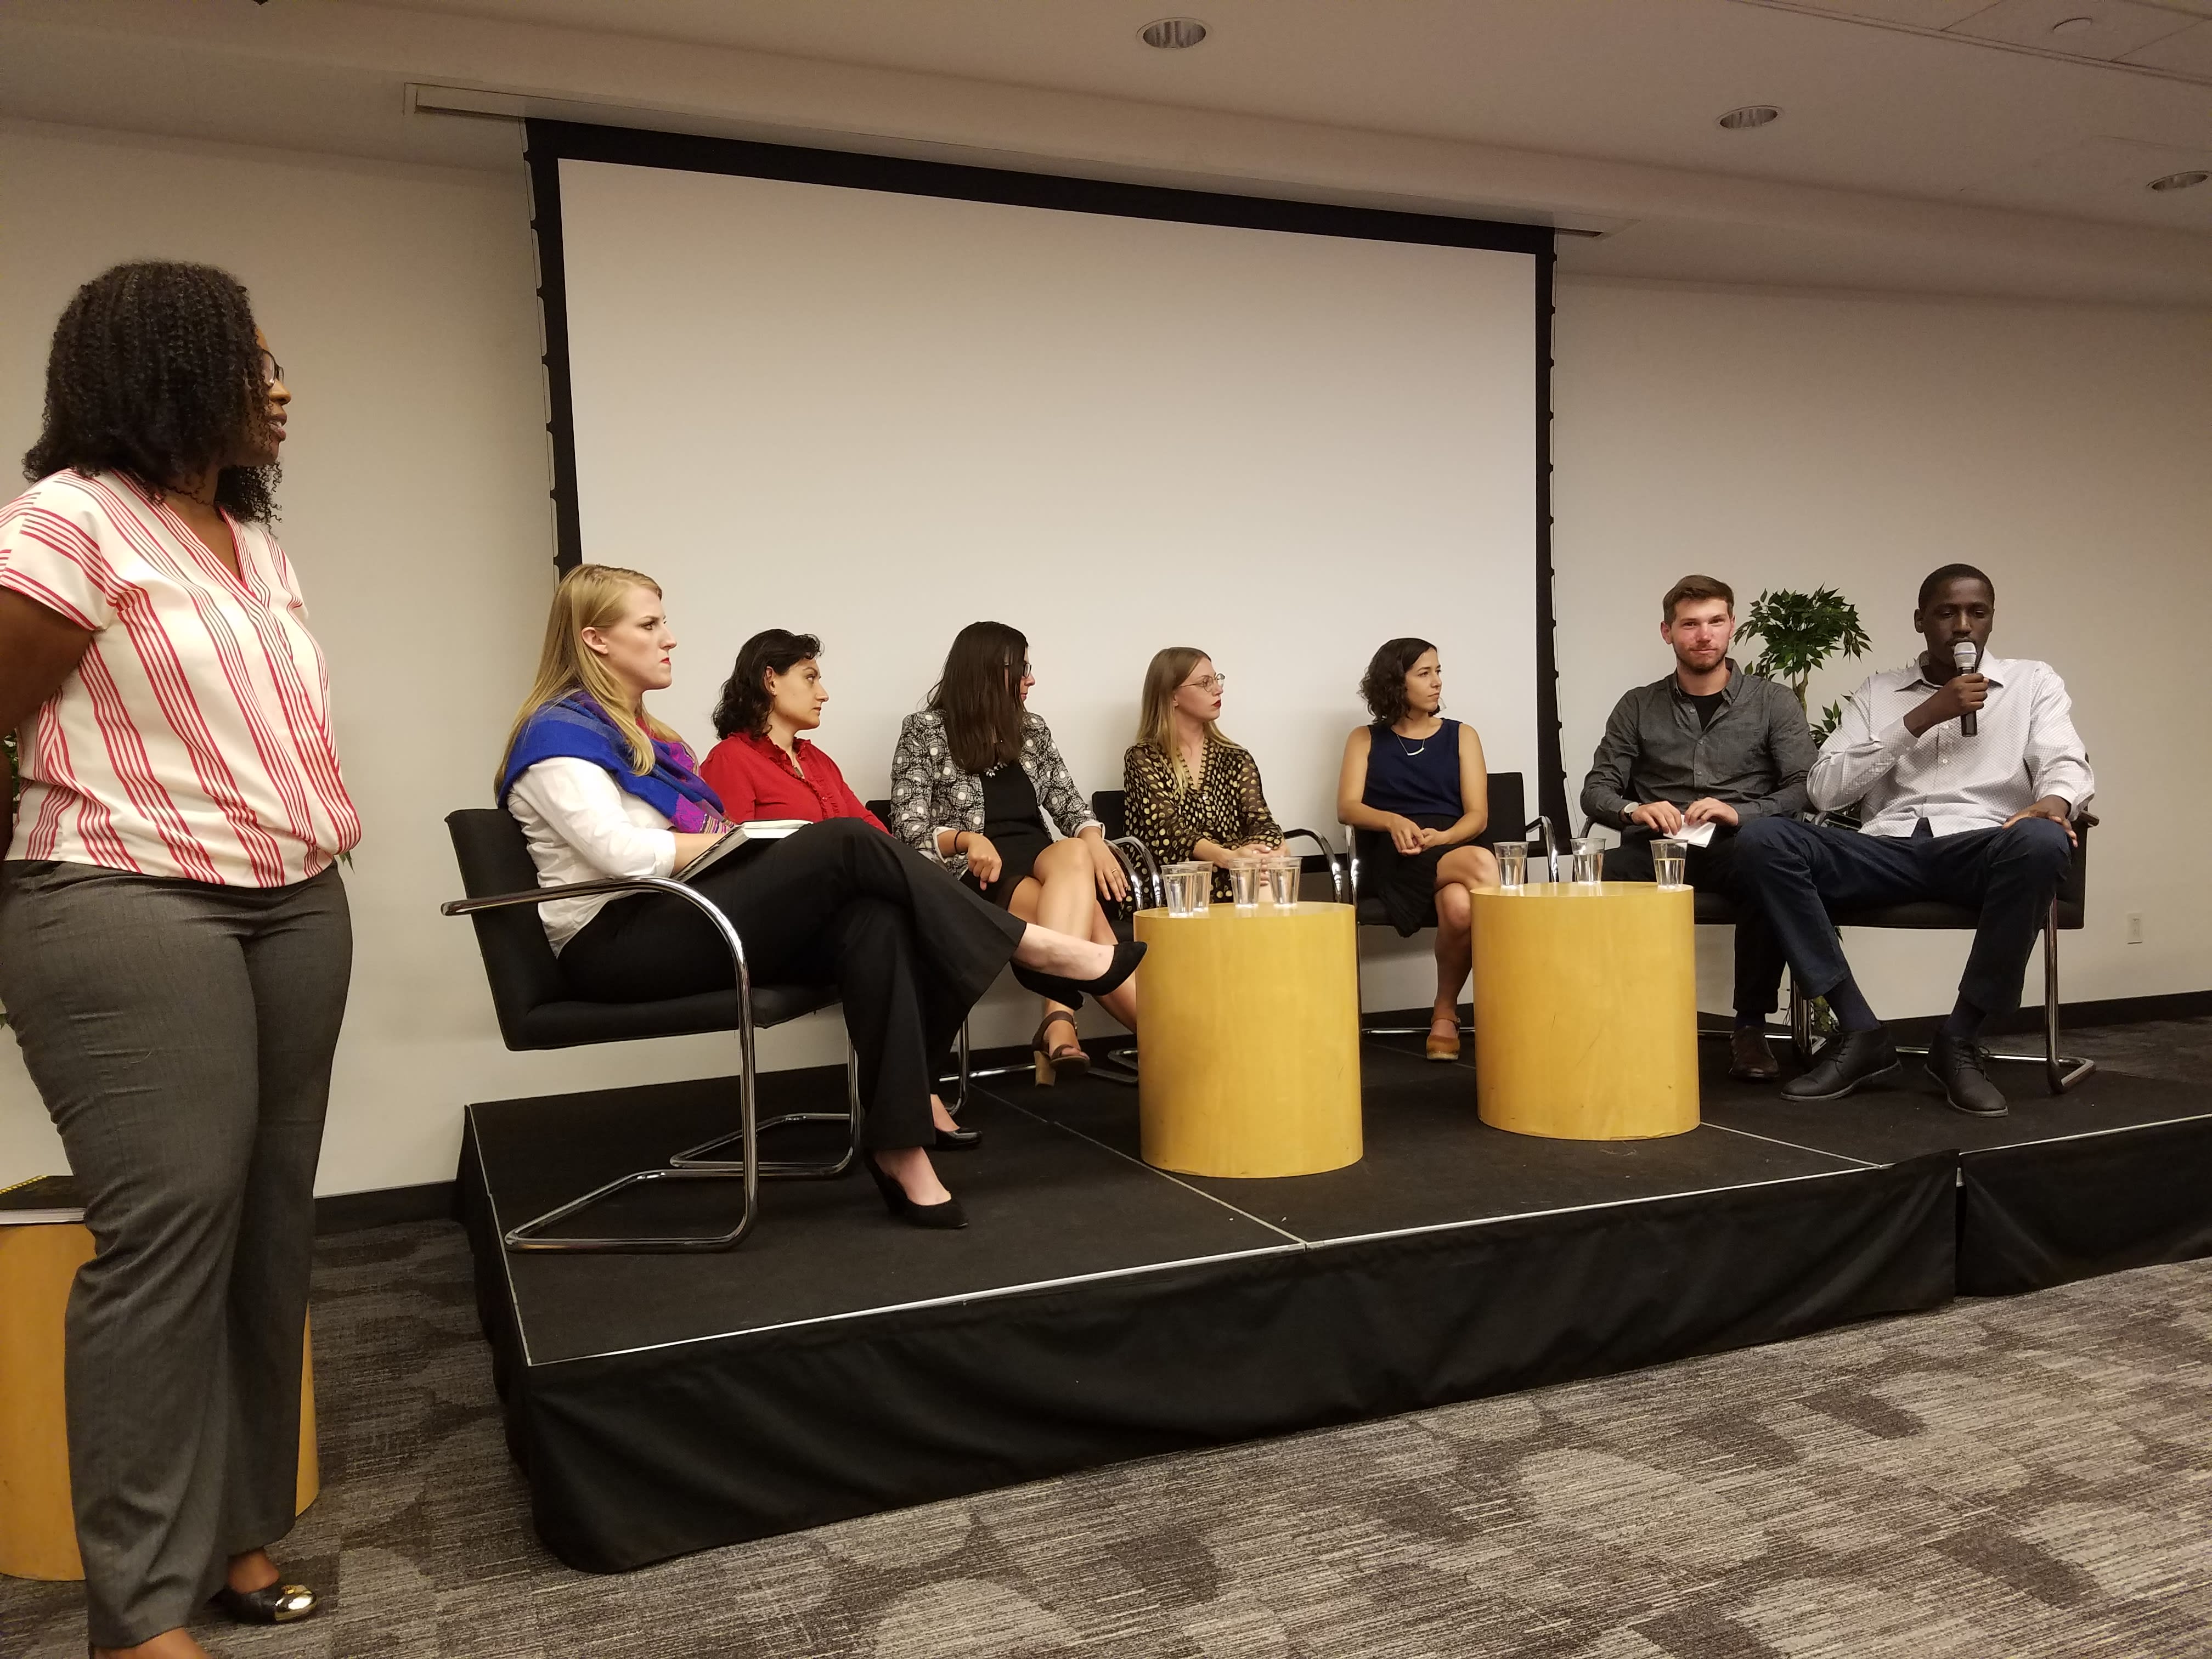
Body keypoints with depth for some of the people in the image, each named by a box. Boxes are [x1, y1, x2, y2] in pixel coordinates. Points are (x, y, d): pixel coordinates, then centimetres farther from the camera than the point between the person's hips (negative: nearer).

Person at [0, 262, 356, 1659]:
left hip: (296, 906, 8)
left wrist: (318, 834, 6)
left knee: (269, 1219, 7)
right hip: (131, 915, -8)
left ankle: (235, 1529, 19)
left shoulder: (255, 534, 17)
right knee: (169, 1228, -8)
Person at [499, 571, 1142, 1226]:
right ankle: (1031, 947, -14)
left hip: (683, 921, 8)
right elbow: (621, 853, -20)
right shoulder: (560, 735, -6)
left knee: (870, 919, -22)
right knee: (844, 844, -24)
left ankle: (899, 1148, -29)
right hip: (617, 945, -8)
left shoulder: (638, 731, 23)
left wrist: (745, 846, -1)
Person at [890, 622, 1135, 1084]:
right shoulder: (923, 732, 4)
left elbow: (1070, 805, 12)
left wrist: (1094, 840, -13)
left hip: (1039, 859, 4)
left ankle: (1060, 1023, -49)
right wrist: (969, 839, -24)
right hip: (976, 874, -4)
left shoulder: (1033, 731, 19)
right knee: (1086, 920, -34)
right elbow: (909, 830, -3)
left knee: (1074, 855, -36)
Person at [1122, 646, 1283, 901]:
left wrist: (1260, 855, -24)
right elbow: (1169, 831, -11)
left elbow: (1262, 822, 3)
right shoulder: (1143, 759, 5)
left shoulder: (1236, 758, 17)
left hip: (1236, 886, 4)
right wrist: (1228, 857, -31)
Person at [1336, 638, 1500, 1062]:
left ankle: (1445, 1012, -12)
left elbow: (1477, 815, 8)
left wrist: (1441, 837, -14)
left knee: (1460, 906, -37)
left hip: (1452, 847, 2)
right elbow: (1347, 809, 3)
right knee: (1482, 862, -36)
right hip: (1393, 856, -2)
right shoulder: (1365, 739, 17)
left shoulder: (1461, 736, 18)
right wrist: (1394, 821, -18)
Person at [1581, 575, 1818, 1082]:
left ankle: (1750, 1027, -21)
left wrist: (1738, 813, -17)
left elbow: (1805, 790, 1)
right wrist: (1634, 809, -14)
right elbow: (1596, 791, 9)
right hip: (1655, 847, 1)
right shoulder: (1638, 707, 15)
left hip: (1737, 845, 0)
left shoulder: (1773, 702, 11)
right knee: (1595, 882, -35)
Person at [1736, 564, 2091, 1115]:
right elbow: (1824, 789, 4)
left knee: (2041, 841, -38)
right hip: (1887, 851, 1)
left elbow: (2067, 764, 2)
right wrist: (1922, 718, -3)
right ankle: (1860, 1033, -21)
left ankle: (1958, 1042, -20)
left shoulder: (2033, 682, 18)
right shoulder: (1877, 693, 18)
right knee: (1761, 838, -25)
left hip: (1981, 851, -1)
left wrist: (2055, 801, -24)